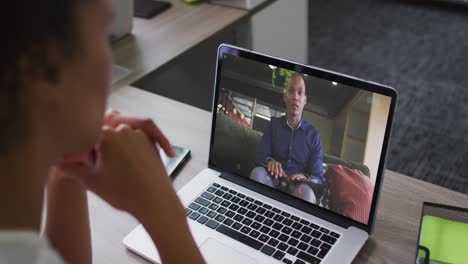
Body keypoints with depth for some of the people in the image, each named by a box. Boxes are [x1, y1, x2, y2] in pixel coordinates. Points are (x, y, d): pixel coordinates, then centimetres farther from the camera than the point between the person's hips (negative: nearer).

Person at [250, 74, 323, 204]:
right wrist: (270, 161, -20)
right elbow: (261, 155, 4)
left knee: (306, 192, -36)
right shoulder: (273, 125, 9)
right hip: (273, 182, 2)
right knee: (258, 172, -31)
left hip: (298, 186, -1)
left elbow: (318, 177, 2)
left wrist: (305, 178, -22)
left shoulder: (313, 134, 5)